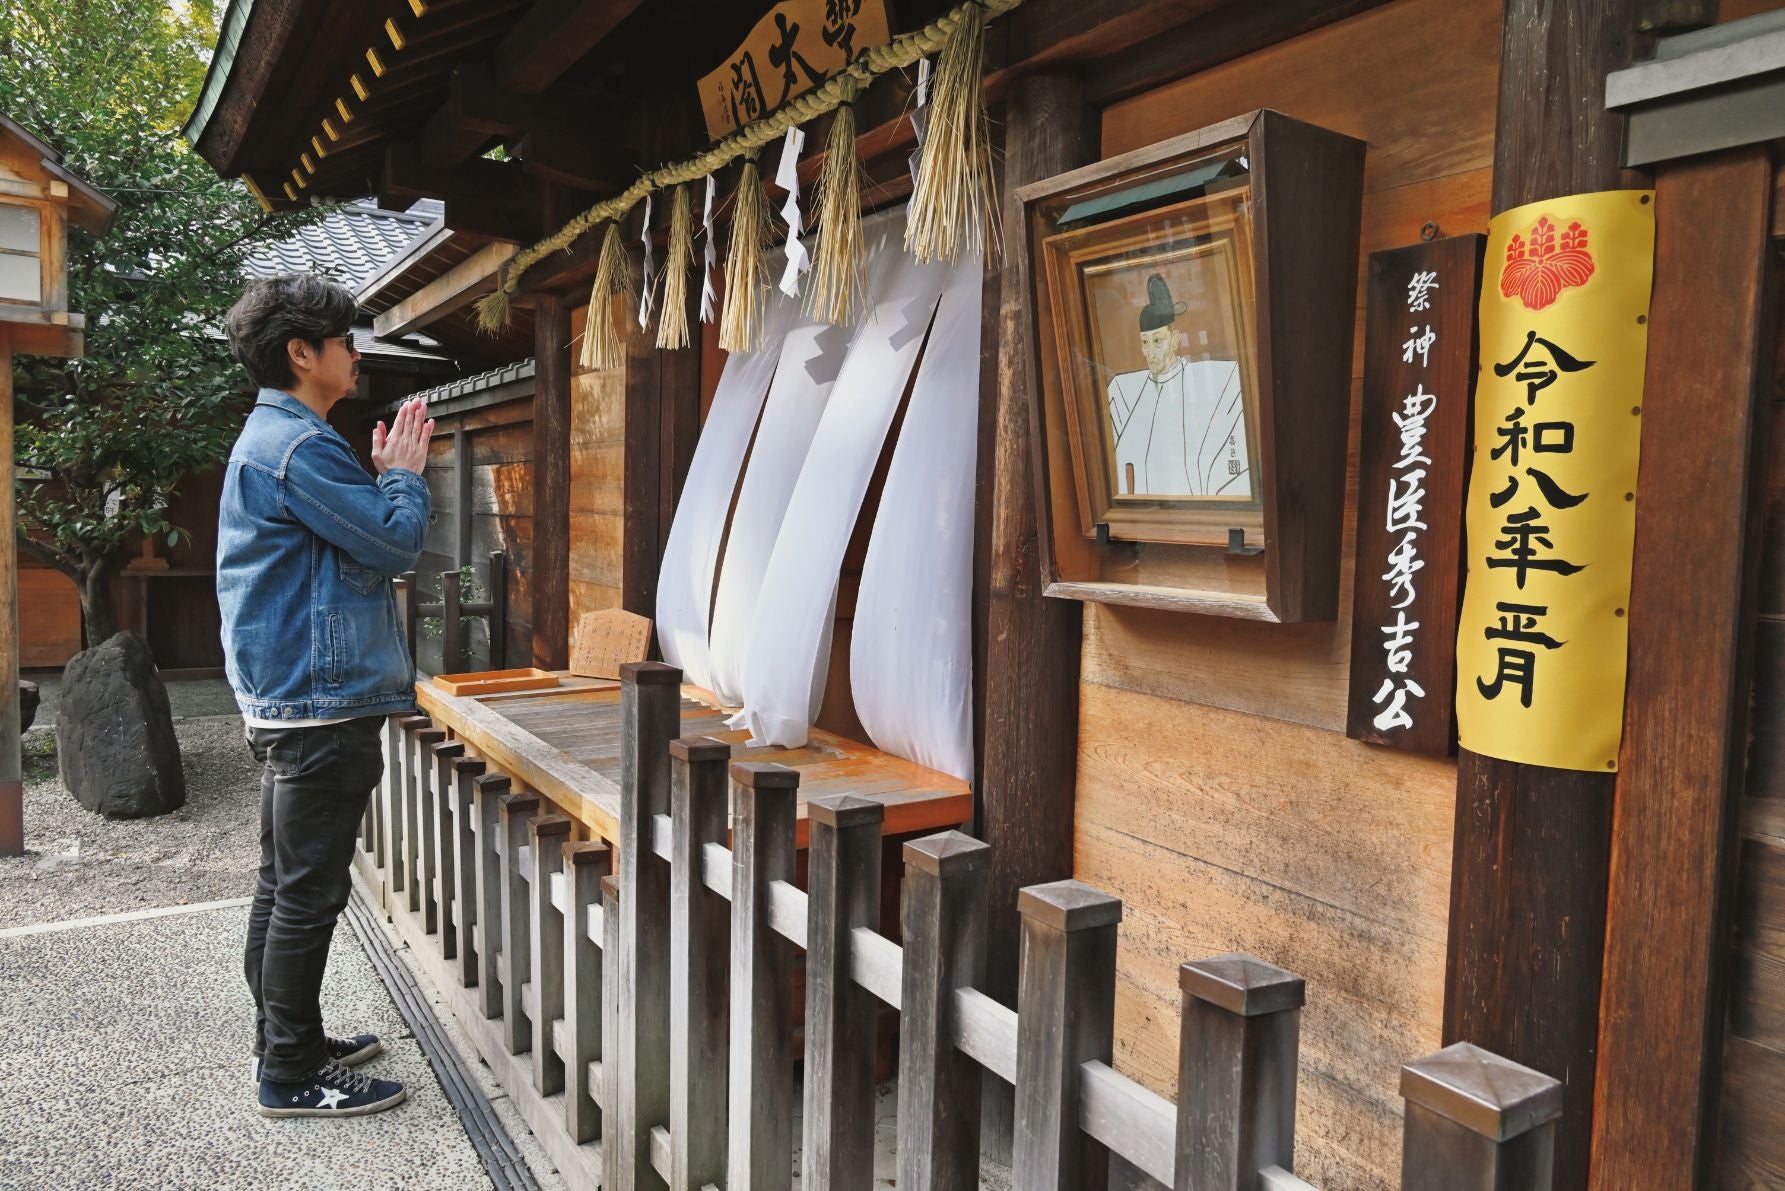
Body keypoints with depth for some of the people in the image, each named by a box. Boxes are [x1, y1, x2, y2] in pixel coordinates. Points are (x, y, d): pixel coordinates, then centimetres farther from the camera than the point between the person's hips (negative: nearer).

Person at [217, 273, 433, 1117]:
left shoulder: (270, 438, 18)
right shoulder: (299, 446, -16)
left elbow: (351, 541, 19)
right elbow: (394, 546, -17)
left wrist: (384, 477, 10)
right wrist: (403, 474, -1)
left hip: (286, 700, 11)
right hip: (321, 705, -11)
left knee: (285, 882, 17)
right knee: (308, 893, -2)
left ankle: (284, 1041, 30)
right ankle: (293, 1076, 9)